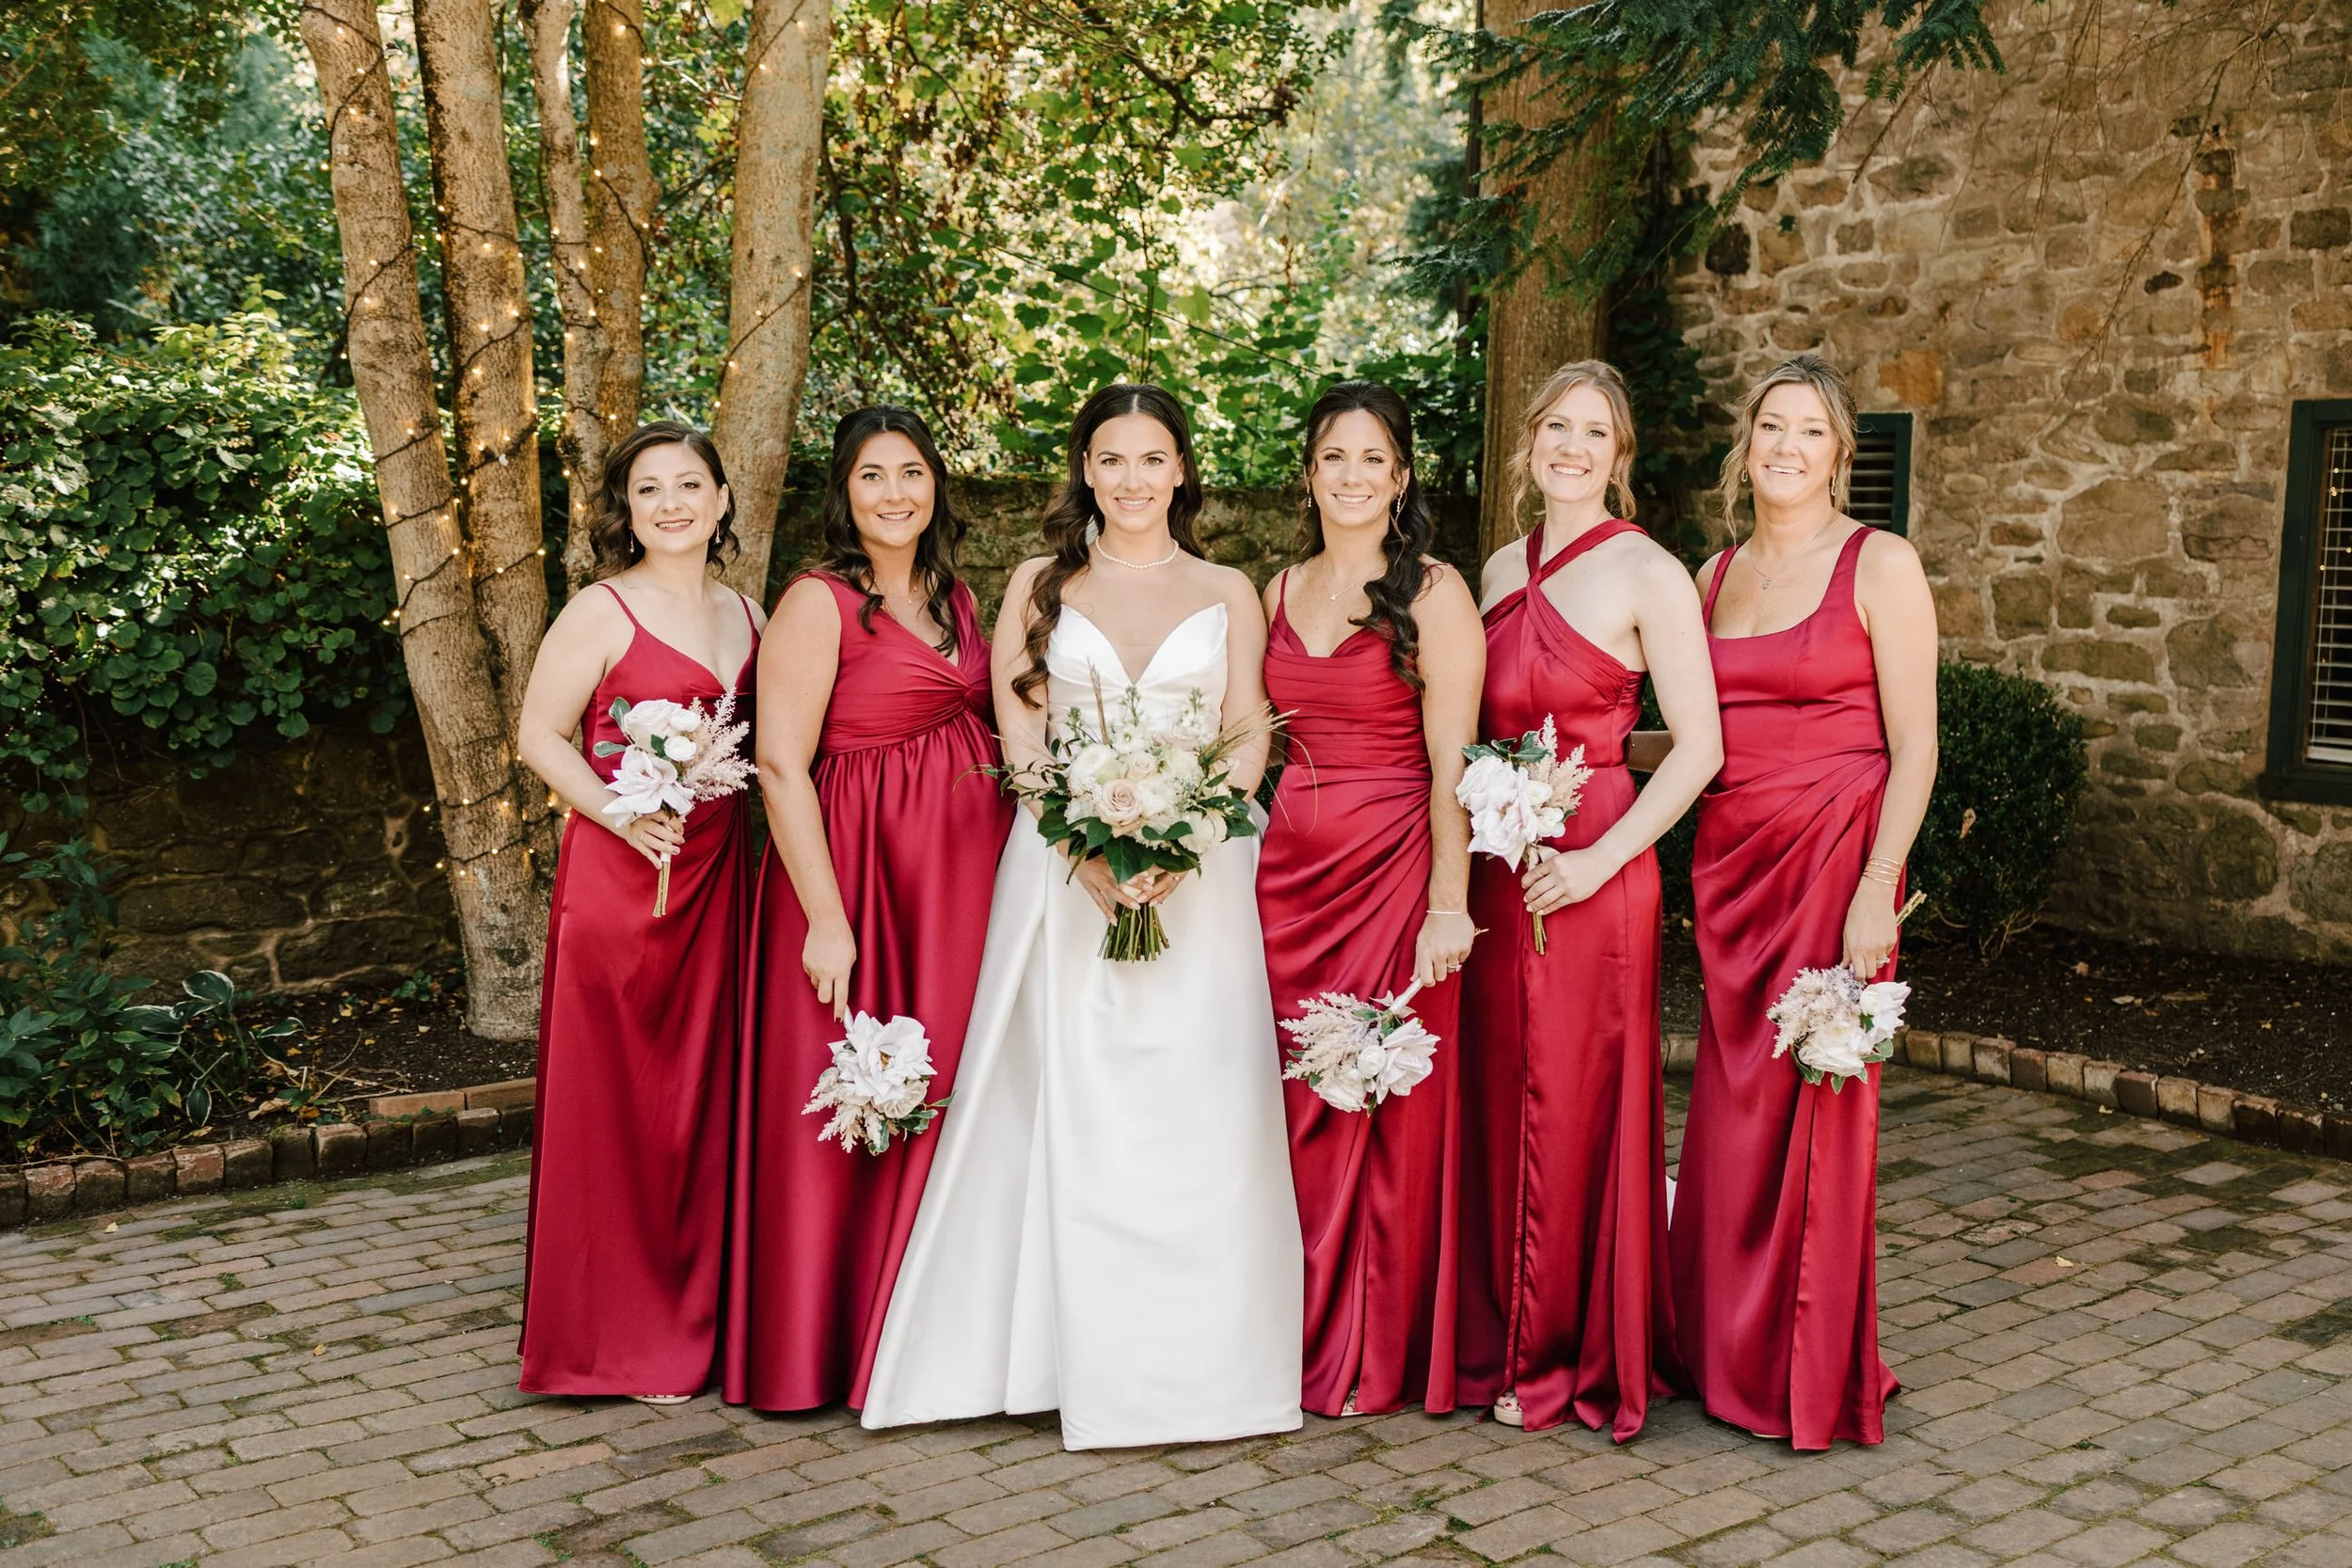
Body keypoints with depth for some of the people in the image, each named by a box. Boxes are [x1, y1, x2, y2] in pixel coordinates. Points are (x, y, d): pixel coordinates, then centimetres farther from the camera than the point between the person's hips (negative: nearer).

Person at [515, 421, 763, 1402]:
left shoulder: (746, 616, 13)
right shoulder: (604, 611, -5)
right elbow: (539, 737, -7)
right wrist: (623, 813, -19)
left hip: (717, 876, 6)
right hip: (619, 874, -6)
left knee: (706, 1094, 10)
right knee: (618, 1103, 1)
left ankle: (697, 1319, 23)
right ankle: (619, 1339, 13)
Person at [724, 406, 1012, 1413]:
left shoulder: (954, 600, 13)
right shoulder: (818, 603, -9)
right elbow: (780, 767, -15)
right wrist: (826, 918, -20)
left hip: (967, 868, 7)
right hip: (861, 866, -7)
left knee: (948, 1093, 12)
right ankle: (827, 1343, 12)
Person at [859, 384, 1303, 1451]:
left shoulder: (1227, 593, 10)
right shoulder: (1039, 586, 10)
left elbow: (1247, 741, 3)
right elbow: (1021, 740, 3)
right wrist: (1091, 856, -12)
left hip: (1197, 874, 0)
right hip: (1062, 872, 0)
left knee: (1197, 1111, -2)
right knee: (1067, 1108, -2)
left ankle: (1194, 1358, 8)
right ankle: (1078, 1355, 8)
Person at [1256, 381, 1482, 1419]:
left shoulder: (1433, 594, -6)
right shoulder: (1280, 591, 12)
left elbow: (1452, 764, -11)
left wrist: (1448, 905, -18)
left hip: (1394, 866, -5)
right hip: (1289, 866, 5)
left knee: (1387, 1107, 0)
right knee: (1296, 1107, 7)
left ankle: (1379, 1356, 14)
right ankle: (1303, 1334, 22)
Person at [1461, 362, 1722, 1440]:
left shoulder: (1646, 574, -7)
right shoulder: (1503, 569, 13)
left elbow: (1698, 747, -11)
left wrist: (1598, 860, -16)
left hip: (1591, 873, -6)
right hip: (1496, 871, 6)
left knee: (1578, 1109, 1)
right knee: (1497, 1099, 10)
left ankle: (1578, 1359, 17)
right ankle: (1502, 1339, 25)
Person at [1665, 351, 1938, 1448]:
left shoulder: (1879, 566, -4)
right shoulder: (1716, 576, 13)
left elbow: (1913, 748, -8)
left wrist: (1876, 890, -16)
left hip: (1834, 854, -5)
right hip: (1729, 860, 5)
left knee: (1810, 1105, 0)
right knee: (1731, 1104, 8)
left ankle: (1811, 1377, 15)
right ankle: (1731, 1350, 24)